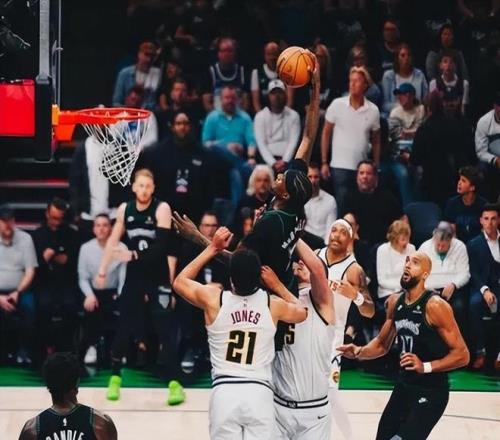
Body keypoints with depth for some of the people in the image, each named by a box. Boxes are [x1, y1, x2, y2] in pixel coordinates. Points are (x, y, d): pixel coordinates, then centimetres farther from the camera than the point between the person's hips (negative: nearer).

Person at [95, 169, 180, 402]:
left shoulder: (162, 209, -12)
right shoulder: (125, 209, 2)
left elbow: (162, 247, -20)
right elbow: (113, 241, 12)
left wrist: (133, 255, -29)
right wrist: (102, 271, 10)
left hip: (158, 277, -4)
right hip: (134, 275, 4)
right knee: (124, 325, 3)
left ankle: (175, 383, -1)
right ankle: (115, 377, 16)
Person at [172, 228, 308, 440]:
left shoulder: (213, 299, -1)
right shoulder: (272, 305, 2)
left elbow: (180, 281, 22)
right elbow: (302, 313, 26)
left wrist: (213, 248, 25)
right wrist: (276, 285, 28)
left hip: (224, 392, 0)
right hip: (259, 393, 0)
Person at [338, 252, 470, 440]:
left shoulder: (435, 306, -19)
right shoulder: (394, 302, 4)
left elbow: (461, 354, -18)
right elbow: (382, 344, 18)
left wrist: (426, 367, -29)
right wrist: (359, 352, -1)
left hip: (431, 391, -8)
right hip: (403, 386, 8)